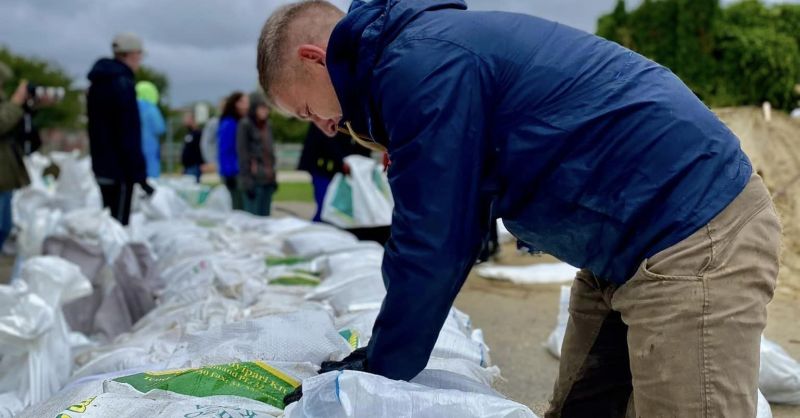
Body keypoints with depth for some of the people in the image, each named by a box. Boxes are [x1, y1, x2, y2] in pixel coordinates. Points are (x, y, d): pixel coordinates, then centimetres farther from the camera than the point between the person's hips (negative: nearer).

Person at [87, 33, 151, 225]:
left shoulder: (100, 83, 15)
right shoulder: (122, 84, -14)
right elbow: (129, 136, -19)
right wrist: (139, 174, -18)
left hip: (102, 167, 10)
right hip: (119, 170, -10)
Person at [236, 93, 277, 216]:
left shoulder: (266, 125, 15)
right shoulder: (245, 125, -6)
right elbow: (242, 153, -10)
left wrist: (273, 176, 15)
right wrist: (247, 181, -14)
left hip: (267, 179, 7)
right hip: (254, 179, -7)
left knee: (265, 216, 9)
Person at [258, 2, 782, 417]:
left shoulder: (419, 63, -18)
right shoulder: (435, 43, 14)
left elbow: (431, 245, -17)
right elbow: (454, 223, 17)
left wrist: (380, 370, -2)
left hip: (696, 237, -10)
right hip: (627, 248, 10)